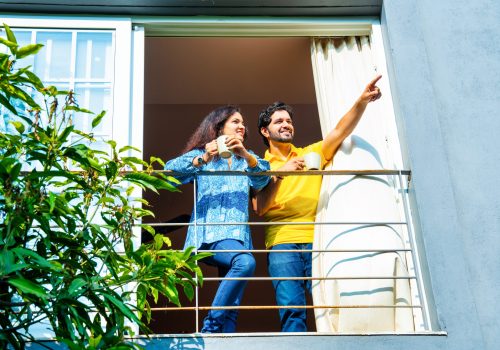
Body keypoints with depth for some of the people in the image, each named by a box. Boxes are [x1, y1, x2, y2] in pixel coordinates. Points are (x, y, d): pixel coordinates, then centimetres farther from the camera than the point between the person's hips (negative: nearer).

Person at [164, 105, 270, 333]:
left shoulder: (246, 159, 20)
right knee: (246, 262, -33)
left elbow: (262, 179, -2)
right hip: (209, 234, -5)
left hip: (237, 236, 5)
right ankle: (210, 326, -25)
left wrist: (245, 154, -22)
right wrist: (201, 160, -22)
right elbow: (170, 172, -6)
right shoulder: (201, 155, 11)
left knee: (232, 309, -5)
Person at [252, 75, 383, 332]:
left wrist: (362, 102, -9)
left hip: (317, 241, 2)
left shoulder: (312, 154, 21)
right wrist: (280, 174, -9)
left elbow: (340, 132, 6)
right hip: (282, 243, -1)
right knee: (292, 308, -16)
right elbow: (259, 208, 1)